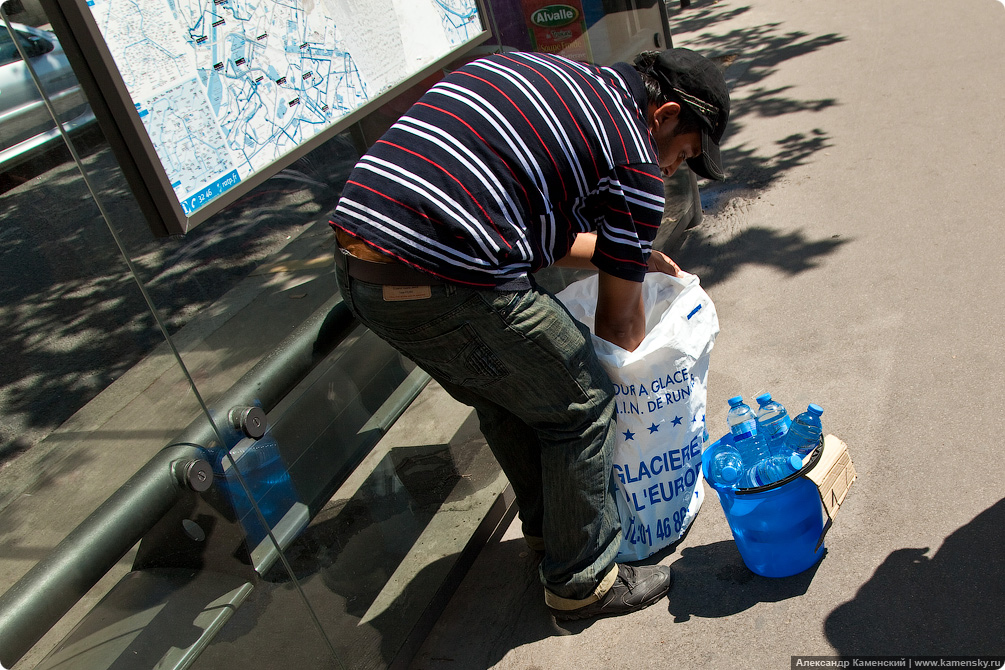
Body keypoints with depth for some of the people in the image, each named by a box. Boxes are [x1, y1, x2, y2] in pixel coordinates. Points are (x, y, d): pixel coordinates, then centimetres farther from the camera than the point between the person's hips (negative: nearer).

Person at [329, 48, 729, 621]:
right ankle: (584, 580, 29)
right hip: (449, 285, -9)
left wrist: (627, 253, 40)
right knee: (581, 409, 11)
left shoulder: (537, 69, 23)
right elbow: (619, 321, 8)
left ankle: (549, 525, 48)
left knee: (507, 395, 28)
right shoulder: (635, 162, -1)